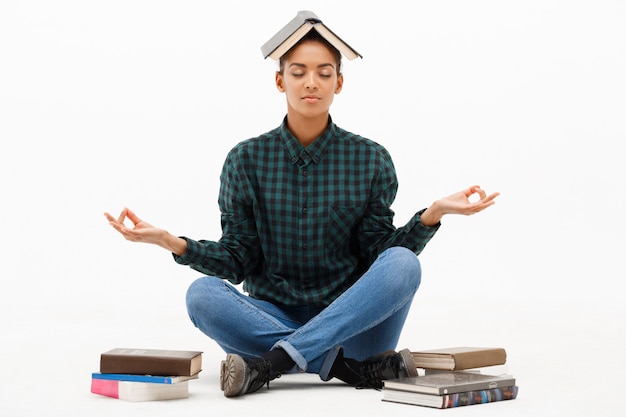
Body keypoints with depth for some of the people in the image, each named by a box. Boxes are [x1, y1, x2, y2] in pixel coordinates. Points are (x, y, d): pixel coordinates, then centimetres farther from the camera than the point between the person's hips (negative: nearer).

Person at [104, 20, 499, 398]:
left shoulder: (370, 159, 2)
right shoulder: (247, 159, 2)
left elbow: (380, 251, -1)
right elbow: (238, 260, 0)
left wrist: (433, 214, -16)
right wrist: (170, 241, -15)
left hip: (351, 320, 0)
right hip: (274, 319, 0)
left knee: (403, 263, -28)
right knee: (202, 294, -27)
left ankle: (270, 364, -32)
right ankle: (352, 366, -29)